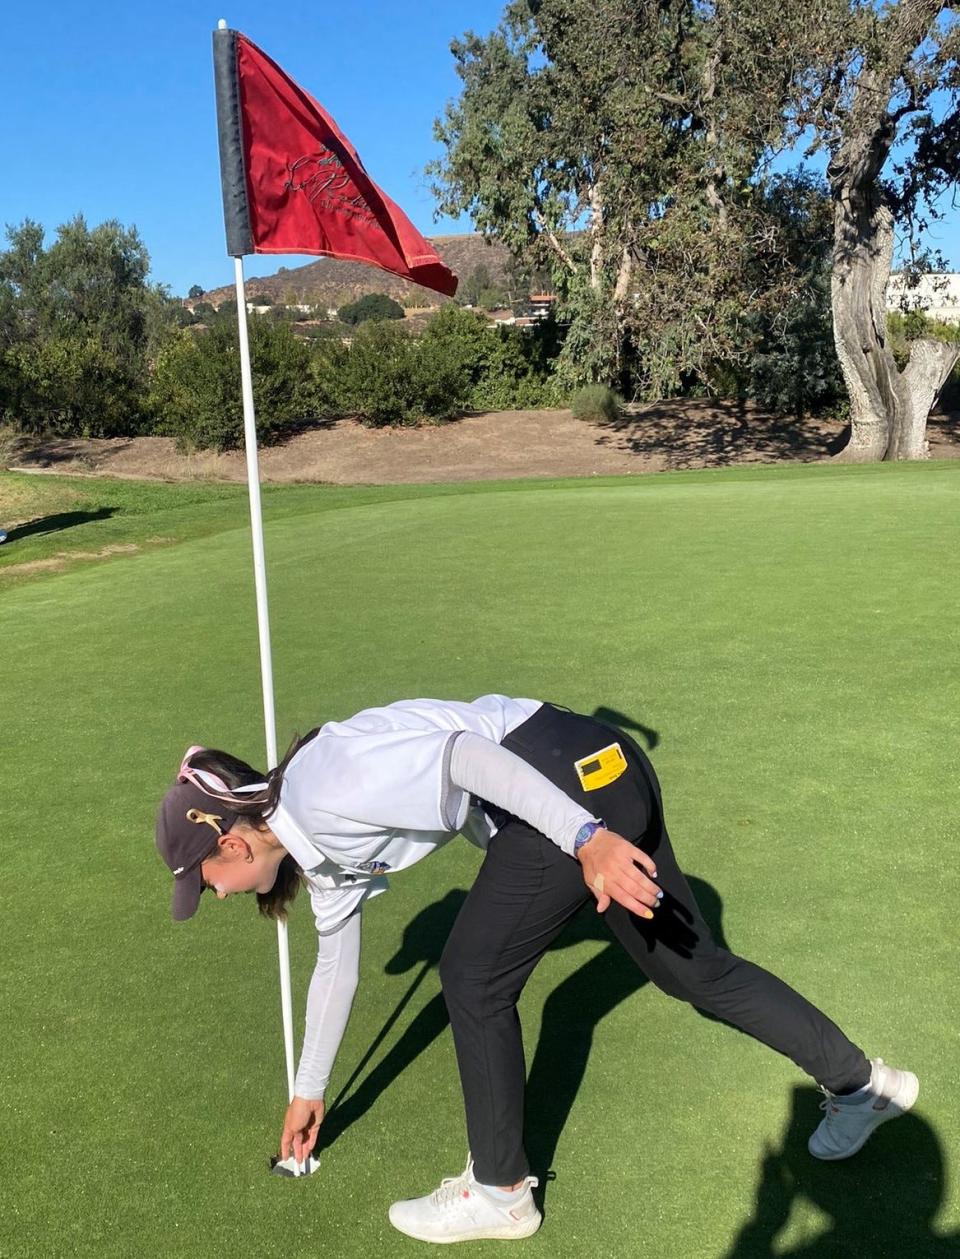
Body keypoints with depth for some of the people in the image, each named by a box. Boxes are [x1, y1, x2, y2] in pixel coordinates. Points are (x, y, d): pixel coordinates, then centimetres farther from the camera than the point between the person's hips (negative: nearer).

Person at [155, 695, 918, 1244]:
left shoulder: (317, 790, -14)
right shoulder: (320, 844, 16)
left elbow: (461, 755, -24)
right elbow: (336, 967, 28)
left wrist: (588, 838, -31)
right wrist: (310, 1091, 38)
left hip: (578, 775, -10)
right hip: (603, 781, 10)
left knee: (475, 978, 1)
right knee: (691, 966, 18)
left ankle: (499, 1193, 19)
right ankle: (862, 1082, 33)